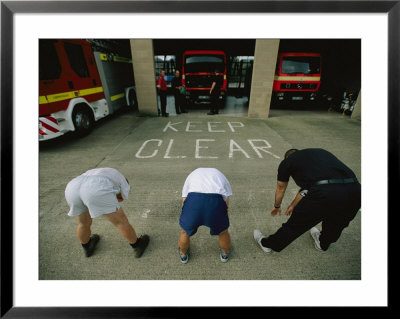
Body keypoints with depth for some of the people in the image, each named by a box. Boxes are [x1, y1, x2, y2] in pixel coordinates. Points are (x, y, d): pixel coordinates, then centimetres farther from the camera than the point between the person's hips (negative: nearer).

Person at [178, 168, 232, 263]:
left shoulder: (192, 174, 36)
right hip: (216, 201, 1)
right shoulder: (220, 176, 35)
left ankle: (183, 254, 55)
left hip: (193, 199, 0)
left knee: (185, 231, 31)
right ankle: (225, 253, 57)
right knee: (223, 231, 33)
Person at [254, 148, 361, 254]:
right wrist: (293, 205, 53)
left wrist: (276, 207, 52)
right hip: (355, 191, 6)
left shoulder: (287, 162, 18)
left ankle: (267, 243, 39)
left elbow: (280, 189, 32)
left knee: (296, 223, 18)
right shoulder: (320, 152, 34)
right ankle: (323, 244, 61)